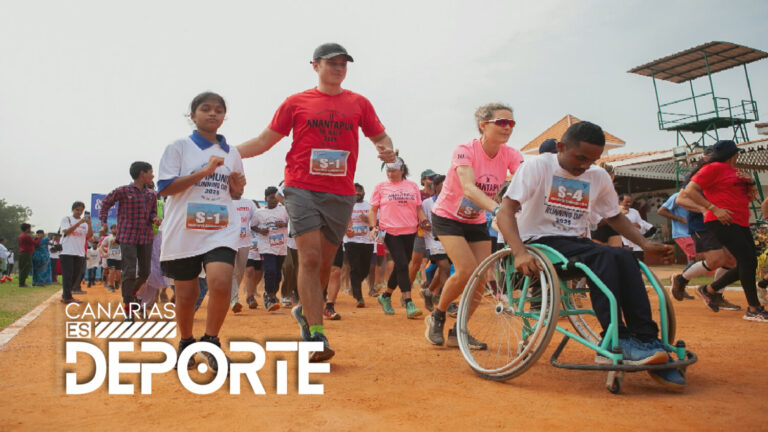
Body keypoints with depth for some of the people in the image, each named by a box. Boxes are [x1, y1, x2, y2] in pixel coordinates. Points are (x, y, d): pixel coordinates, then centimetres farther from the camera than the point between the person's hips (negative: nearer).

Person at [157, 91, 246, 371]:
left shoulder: (231, 154, 14)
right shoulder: (178, 148, 3)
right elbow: (165, 188, -6)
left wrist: (238, 185, 2)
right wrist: (204, 171, -12)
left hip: (221, 230, 2)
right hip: (183, 232, -1)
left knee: (221, 284, -21)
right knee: (186, 296, 7)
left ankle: (210, 341, 1)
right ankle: (186, 343, 34)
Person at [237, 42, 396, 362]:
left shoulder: (358, 103, 13)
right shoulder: (296, 102, 8)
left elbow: (379, 135, 16)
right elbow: (266, 139, 10)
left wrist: (387, 149, -8)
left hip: (341, 194, 2)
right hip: (302, 188, -2)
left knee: (325, 262, 10)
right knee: (310, 258, -12)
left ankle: (305, 310, 36)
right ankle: (317, 335, -7)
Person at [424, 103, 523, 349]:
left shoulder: (509, 155, -10)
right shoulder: (465, 151, -24)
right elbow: (469, 188, -41)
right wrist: (496, 209, -57)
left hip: (476, 222, 5)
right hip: (447, 217, -5)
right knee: (467, 271, -21)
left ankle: (458, 332, 13)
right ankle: (437, 317, 5)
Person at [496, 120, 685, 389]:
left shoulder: (598, 177, 10)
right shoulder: (537, 167, -7)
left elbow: (615, 216, 23)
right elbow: (506, 211, -17)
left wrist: (644, 243, 5)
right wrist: (520, 253, -33)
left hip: (575, 243, 5)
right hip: (539, 242, -5)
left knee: (624, 257, -25)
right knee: (604, 256, -30)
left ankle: (647, 340, -23)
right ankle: (615, 341, -30)